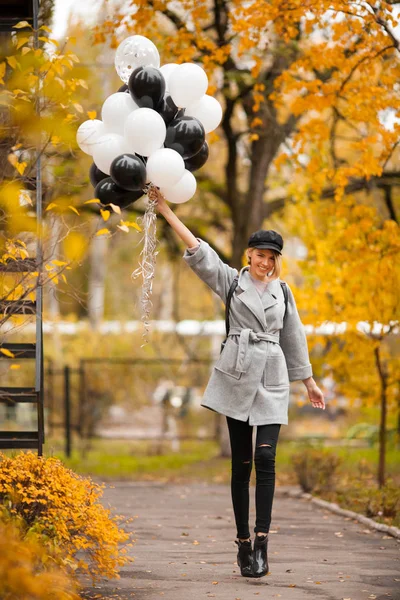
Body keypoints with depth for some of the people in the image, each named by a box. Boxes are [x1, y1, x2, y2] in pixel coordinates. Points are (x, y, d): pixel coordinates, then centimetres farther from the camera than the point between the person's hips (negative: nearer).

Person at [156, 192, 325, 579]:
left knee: (265, 456, -14)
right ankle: (243, 543, 8)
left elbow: (294, 338, 19)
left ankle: (261, 543, -17)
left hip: (272, 380, 1)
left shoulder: (282, 291, 13)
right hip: (237, 376, -1)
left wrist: (309, 382, 21)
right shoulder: (230, 280, 5)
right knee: (241, 463, 1)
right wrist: (166, 210, -12)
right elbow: (197, 251, -4)